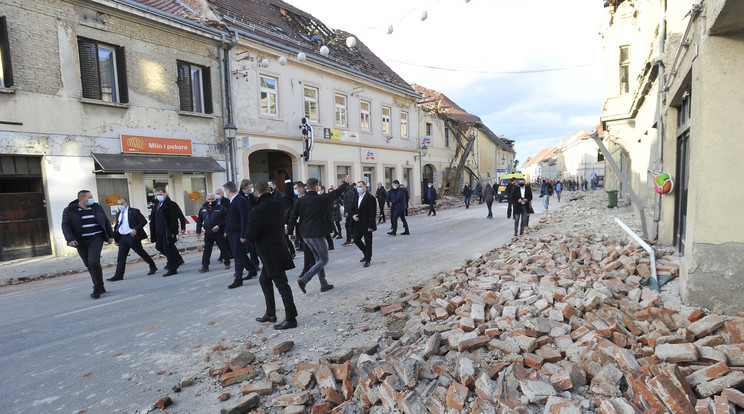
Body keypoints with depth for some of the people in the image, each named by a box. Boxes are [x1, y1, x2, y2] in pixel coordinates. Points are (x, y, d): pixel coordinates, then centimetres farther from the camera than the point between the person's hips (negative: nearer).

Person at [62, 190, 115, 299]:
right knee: (89, 265, 5)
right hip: (81, 242, 1)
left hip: (96, 238, -1)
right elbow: (65, 226, -4)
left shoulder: (97, 207, 7)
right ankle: (100, 288, 17)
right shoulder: (69, 210, 1)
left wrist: (110, 235, 12)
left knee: (94, 262, -17)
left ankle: (98, 288, -7)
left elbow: (106, 221, 14)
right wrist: (70, 239, -17)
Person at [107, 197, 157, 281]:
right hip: (122, 238, 6)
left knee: (141, 252, 3)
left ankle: (153, 267, 19)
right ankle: (118, 275, 4)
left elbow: (144, 221, -10)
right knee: (121, 257, 2)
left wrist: (136, 229, -22)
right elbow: (117, 226, 20)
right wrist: (116, 239, 15)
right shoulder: (118, 214, 14)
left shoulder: (134, 211, -6)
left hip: (132, 236, -6)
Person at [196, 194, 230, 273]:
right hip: (208, 234, 3)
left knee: (223, 249, 6)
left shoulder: (220, 208, -5)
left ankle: (227, 263, 21)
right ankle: (205, 266, 11)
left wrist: (219, 226, -18)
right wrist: (198, 231, 8)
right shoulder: (203, 209, 7)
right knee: (207, 250, 5)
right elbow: (199, 221, 14)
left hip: (219, 233, -3)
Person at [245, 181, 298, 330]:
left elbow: (250, 236, -20)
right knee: (264, 280, 22)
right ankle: (270, 314, 33)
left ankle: (291, 319, 9)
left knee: (281, 284, -1)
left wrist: (243, 234, 4)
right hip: (279, 244, 9)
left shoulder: (257, 211, -22)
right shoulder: (278, 205, 2)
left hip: (270, 253, -9)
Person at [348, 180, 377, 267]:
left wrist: (370, 226, -19)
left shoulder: (370, 198, -11)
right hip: (358, 224, 7)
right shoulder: (356, 198, 11)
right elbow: (351, 210, 17)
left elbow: (373, 213, -15)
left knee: (368, 242, 3)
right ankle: (366, 254, 31)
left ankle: (368, 260, 18)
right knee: (356, 240, 10)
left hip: (367, 225, -7)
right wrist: (352, 216, -6)